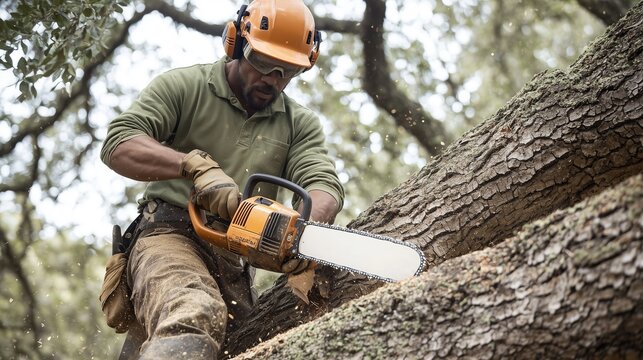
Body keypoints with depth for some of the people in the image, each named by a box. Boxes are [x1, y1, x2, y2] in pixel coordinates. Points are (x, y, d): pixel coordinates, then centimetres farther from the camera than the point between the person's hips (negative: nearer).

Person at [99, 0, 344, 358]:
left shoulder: (300, 123, 15)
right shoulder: (183, 86, 4)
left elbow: (324, 184, -1)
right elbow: (118, 144, -8)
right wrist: (197, 166, -25)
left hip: (235, 264, 6)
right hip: (171, 235, -5)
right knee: (194, 318, -34)